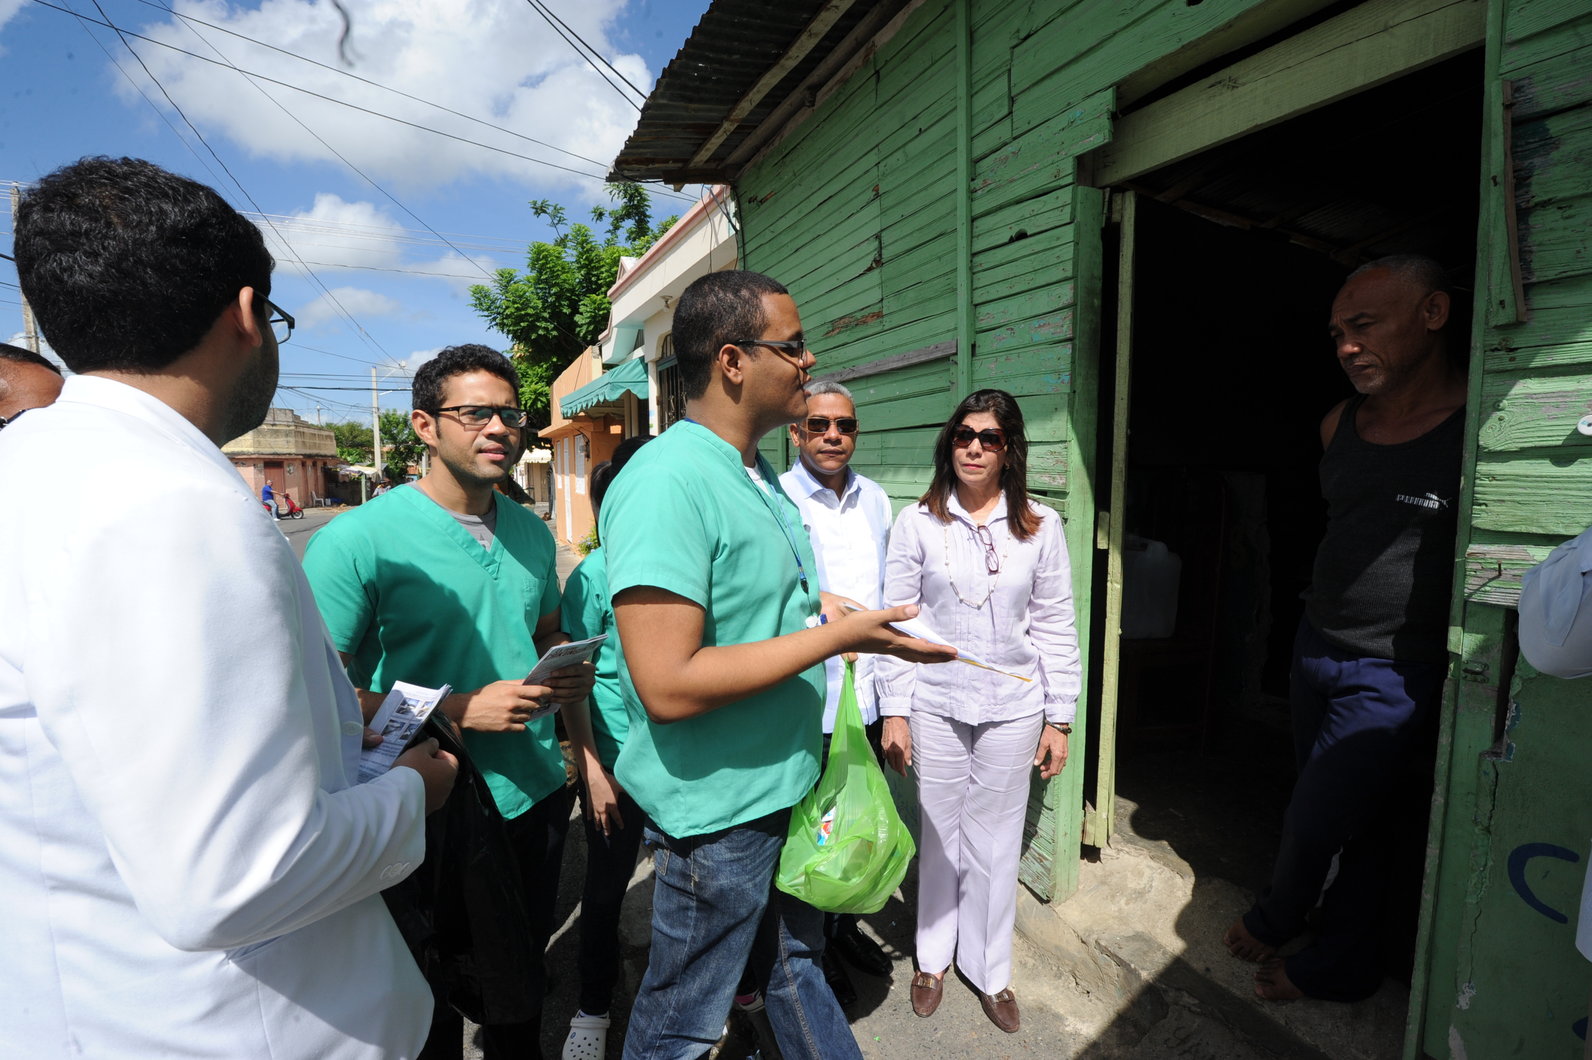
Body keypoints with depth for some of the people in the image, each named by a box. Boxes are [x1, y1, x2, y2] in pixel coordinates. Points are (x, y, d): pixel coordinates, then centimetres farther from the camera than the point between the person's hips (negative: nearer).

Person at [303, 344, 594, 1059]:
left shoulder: (532, 534, 3)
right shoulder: (357, 541, -17)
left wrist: (570, 678, -5)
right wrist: (461, 710, -24)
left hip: (538, 795, 6)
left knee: (524, 976, 26)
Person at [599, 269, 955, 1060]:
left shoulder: (757, 475, 6)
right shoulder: (666, 483, -26)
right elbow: (668, 685, -31)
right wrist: (838, 635, -27)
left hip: (786, 783, 8)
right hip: (718, 809, -8)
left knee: (796, 964, 29)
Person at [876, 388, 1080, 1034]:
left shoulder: (1040, 526, -1)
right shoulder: (917, 522, -4)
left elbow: (1056, 626, 3)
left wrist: (1060, 718, 3)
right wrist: (893, 712, -3)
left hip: (1011, 707, 1)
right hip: (935, 705, 0)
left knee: (995, 841, 13)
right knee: (939, 834, 14)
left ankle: (988, 969, 36)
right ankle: (933, 958, 38)